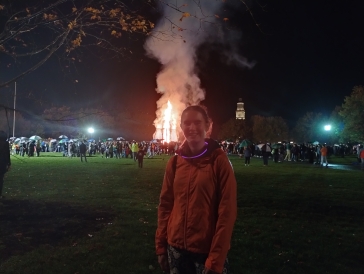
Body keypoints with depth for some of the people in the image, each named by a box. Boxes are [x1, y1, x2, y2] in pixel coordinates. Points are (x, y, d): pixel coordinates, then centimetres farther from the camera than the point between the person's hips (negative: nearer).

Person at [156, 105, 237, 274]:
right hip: (176, 247, 4)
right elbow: (165, 205, 7)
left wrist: (216, 260, -14)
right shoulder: (175, 162, 1)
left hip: (207, 249, -4)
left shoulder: (219, 161, -11)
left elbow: (227, 211, -12)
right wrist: (161, 245, 5)